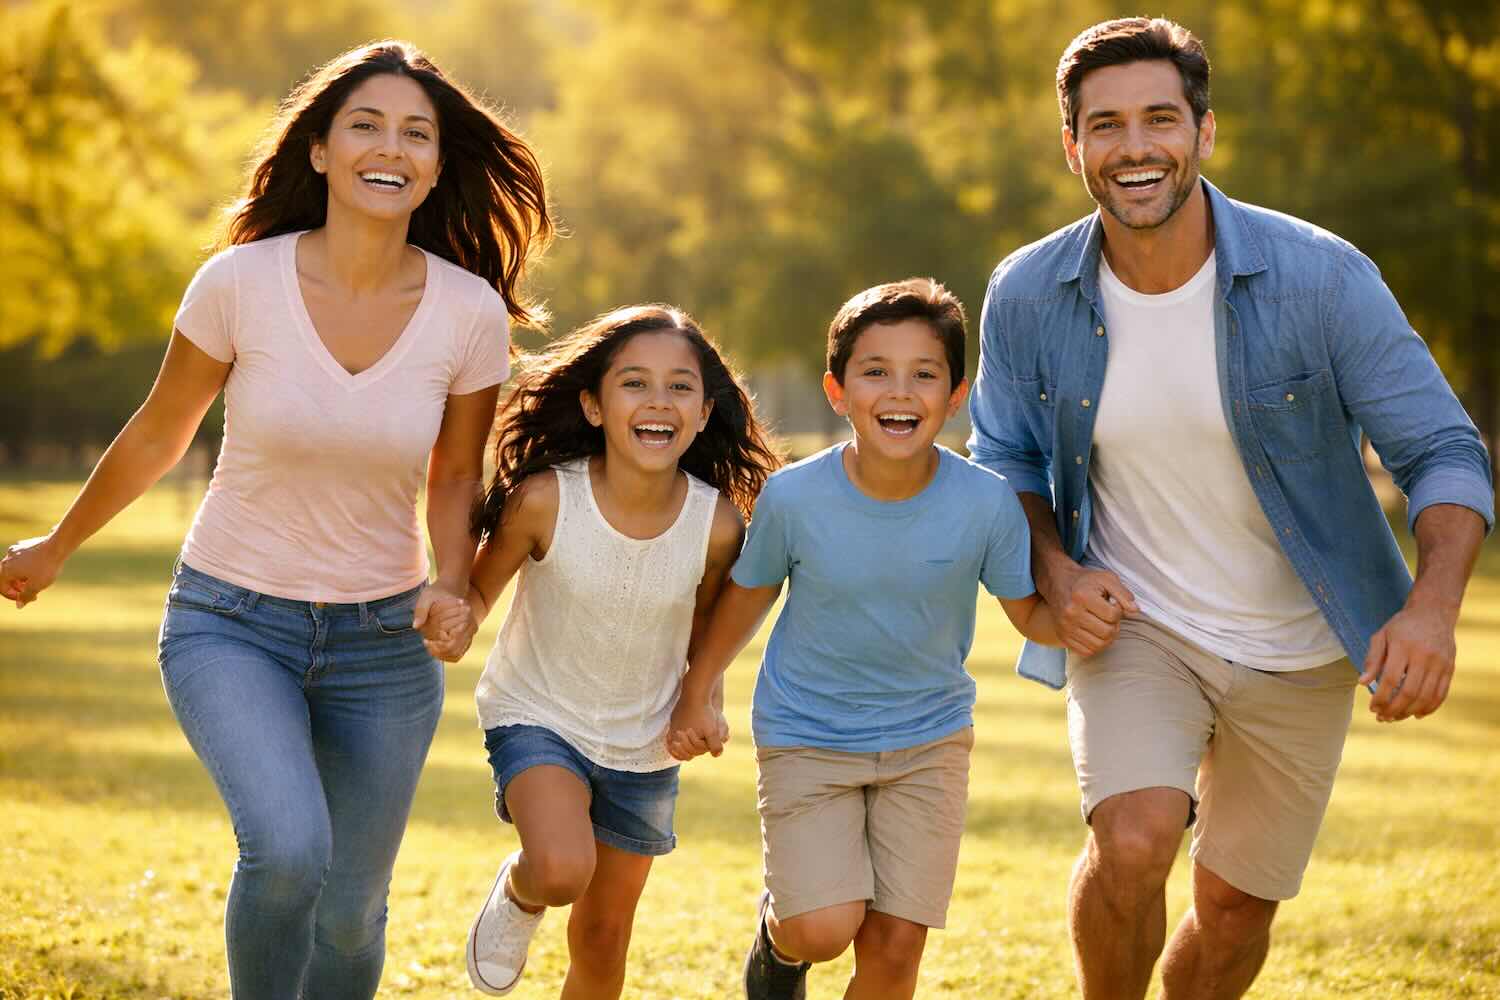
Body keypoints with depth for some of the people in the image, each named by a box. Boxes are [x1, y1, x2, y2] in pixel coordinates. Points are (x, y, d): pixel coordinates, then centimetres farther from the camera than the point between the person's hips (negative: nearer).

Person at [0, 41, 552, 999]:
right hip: (232, 622, -2)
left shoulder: (471, 312, -11)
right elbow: (158, 436, 1)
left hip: (381, 639, 3)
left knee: (351, 912, 9)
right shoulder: (240, 283, -16)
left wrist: (452, 586, -13)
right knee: (290, 849, -26)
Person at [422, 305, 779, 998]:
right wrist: (459, 624, -27)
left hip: (643, 746, 3)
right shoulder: (544, 499, -24)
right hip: (537, 715, -2)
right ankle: (517, 896, 6)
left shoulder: (718, 524, -19)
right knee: (563, 871, -30)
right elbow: (480, 587, -8)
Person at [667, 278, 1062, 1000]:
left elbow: (1029, 614, -4)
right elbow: (747, 596, 1)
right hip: (807, 737, -1)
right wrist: (697, 694, 10)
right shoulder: (794, 497, -18)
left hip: (929, 740, 1)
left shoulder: (986, 503, -18)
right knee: (824, 929, -15)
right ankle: (779, 934, 21)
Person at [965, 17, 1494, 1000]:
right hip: (1132, 625, 0)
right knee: (1132, 846, -25)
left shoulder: (1320, 276, -19)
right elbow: (1005, 459, 6)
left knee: (1236, 907, 12)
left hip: (1298, 650, 0)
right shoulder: (1028, 296, -12)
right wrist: (1056, 570, -14)